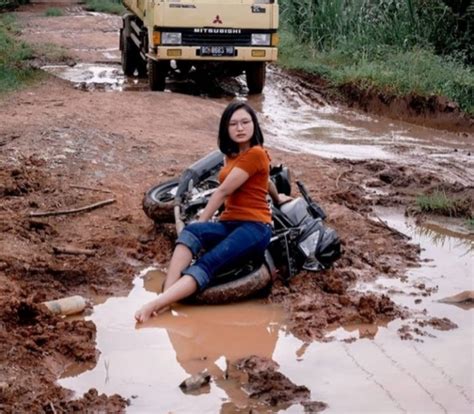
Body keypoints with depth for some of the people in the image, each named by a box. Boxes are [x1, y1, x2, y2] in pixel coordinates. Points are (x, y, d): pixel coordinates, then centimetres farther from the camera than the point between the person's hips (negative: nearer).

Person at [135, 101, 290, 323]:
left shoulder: (256, 153, -7)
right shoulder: (231, 154, 20)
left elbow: (223, 191, -12)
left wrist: (201, 222, -8)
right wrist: (277, 198, 56)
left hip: (255, 227, -7)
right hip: (229, 224, 7)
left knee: (208, 263, -34)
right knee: (190, 232, -28)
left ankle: (156, 304, -55)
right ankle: (165, 298, -49)